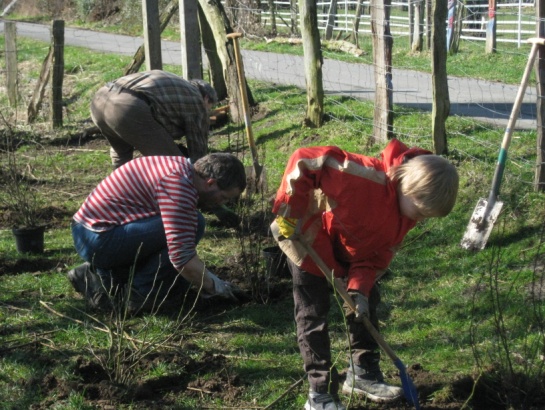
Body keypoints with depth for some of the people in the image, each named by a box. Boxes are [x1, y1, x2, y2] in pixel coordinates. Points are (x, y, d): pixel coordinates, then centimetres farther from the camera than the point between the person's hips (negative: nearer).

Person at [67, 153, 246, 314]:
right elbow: (182, 257, -26)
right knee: (193, 225, -19)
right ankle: (139, 292, -10)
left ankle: (105, 276, 16)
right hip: (99, 240, -11)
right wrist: (214, 286, -11)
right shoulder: (179, 186, -22)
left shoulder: (181, 166, 11)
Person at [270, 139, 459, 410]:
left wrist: (360, 288, -21)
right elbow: (304, 161, -40)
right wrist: (288, 211, -34)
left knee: (367, 302, 12)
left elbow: (378, 253, -7)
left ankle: (363, 373, 26)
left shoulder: (408, 210, -14)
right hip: (308, 237, -8)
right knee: (313, 315, -5)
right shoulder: (368, 178, -40)